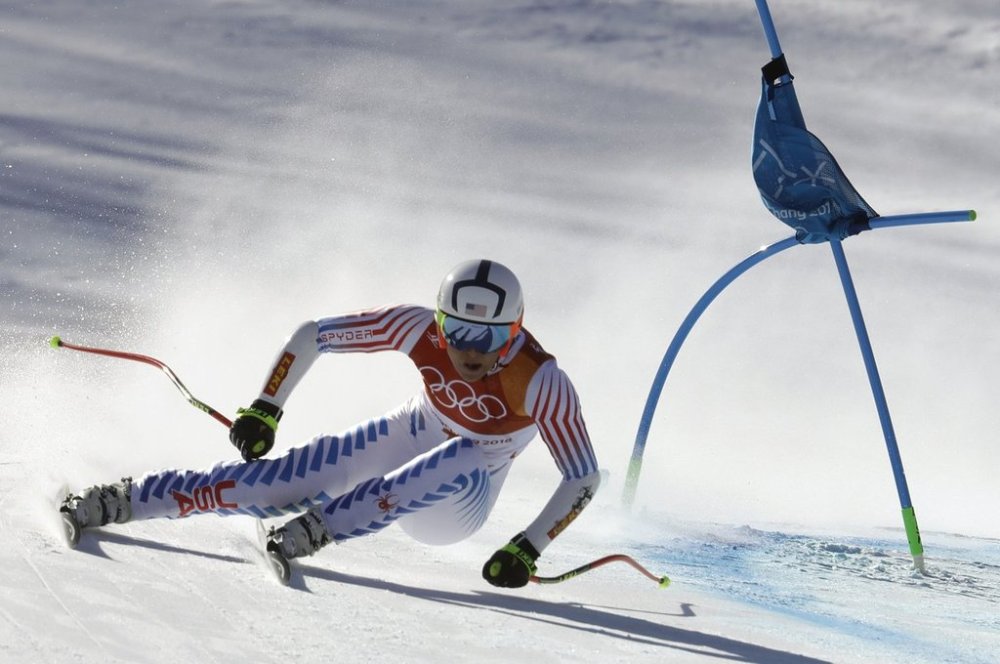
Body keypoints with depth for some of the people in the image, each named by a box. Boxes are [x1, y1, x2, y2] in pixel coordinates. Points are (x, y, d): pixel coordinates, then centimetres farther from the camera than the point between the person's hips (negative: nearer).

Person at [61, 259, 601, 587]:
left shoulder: (541, 382, -29)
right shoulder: (419, 328, -22)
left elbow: (584, 477, -23)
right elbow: (312, 335, -13)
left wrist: (527, 550, -31)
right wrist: (263, 409, -17)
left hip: (452, 509, -2)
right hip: (398, 445, 2)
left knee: (461, 459, -39)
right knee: (272, 482, -18)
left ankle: (319, 528, -34)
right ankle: (119, 502, -6)